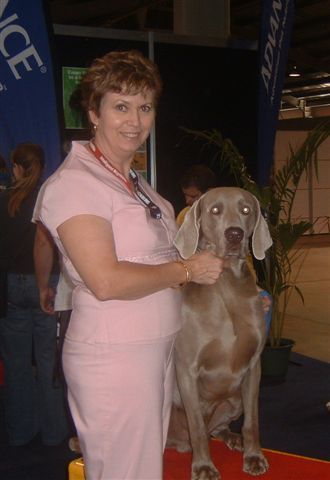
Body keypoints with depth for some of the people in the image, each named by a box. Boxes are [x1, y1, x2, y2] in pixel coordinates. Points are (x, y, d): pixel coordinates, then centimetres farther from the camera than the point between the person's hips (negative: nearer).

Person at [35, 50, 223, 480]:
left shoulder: (133, 181, 13)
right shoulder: (75, 182, -16)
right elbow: (106, 281, -24)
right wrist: (187, 270, -13)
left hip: (157, 349, 9)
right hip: (113, 358, -9)